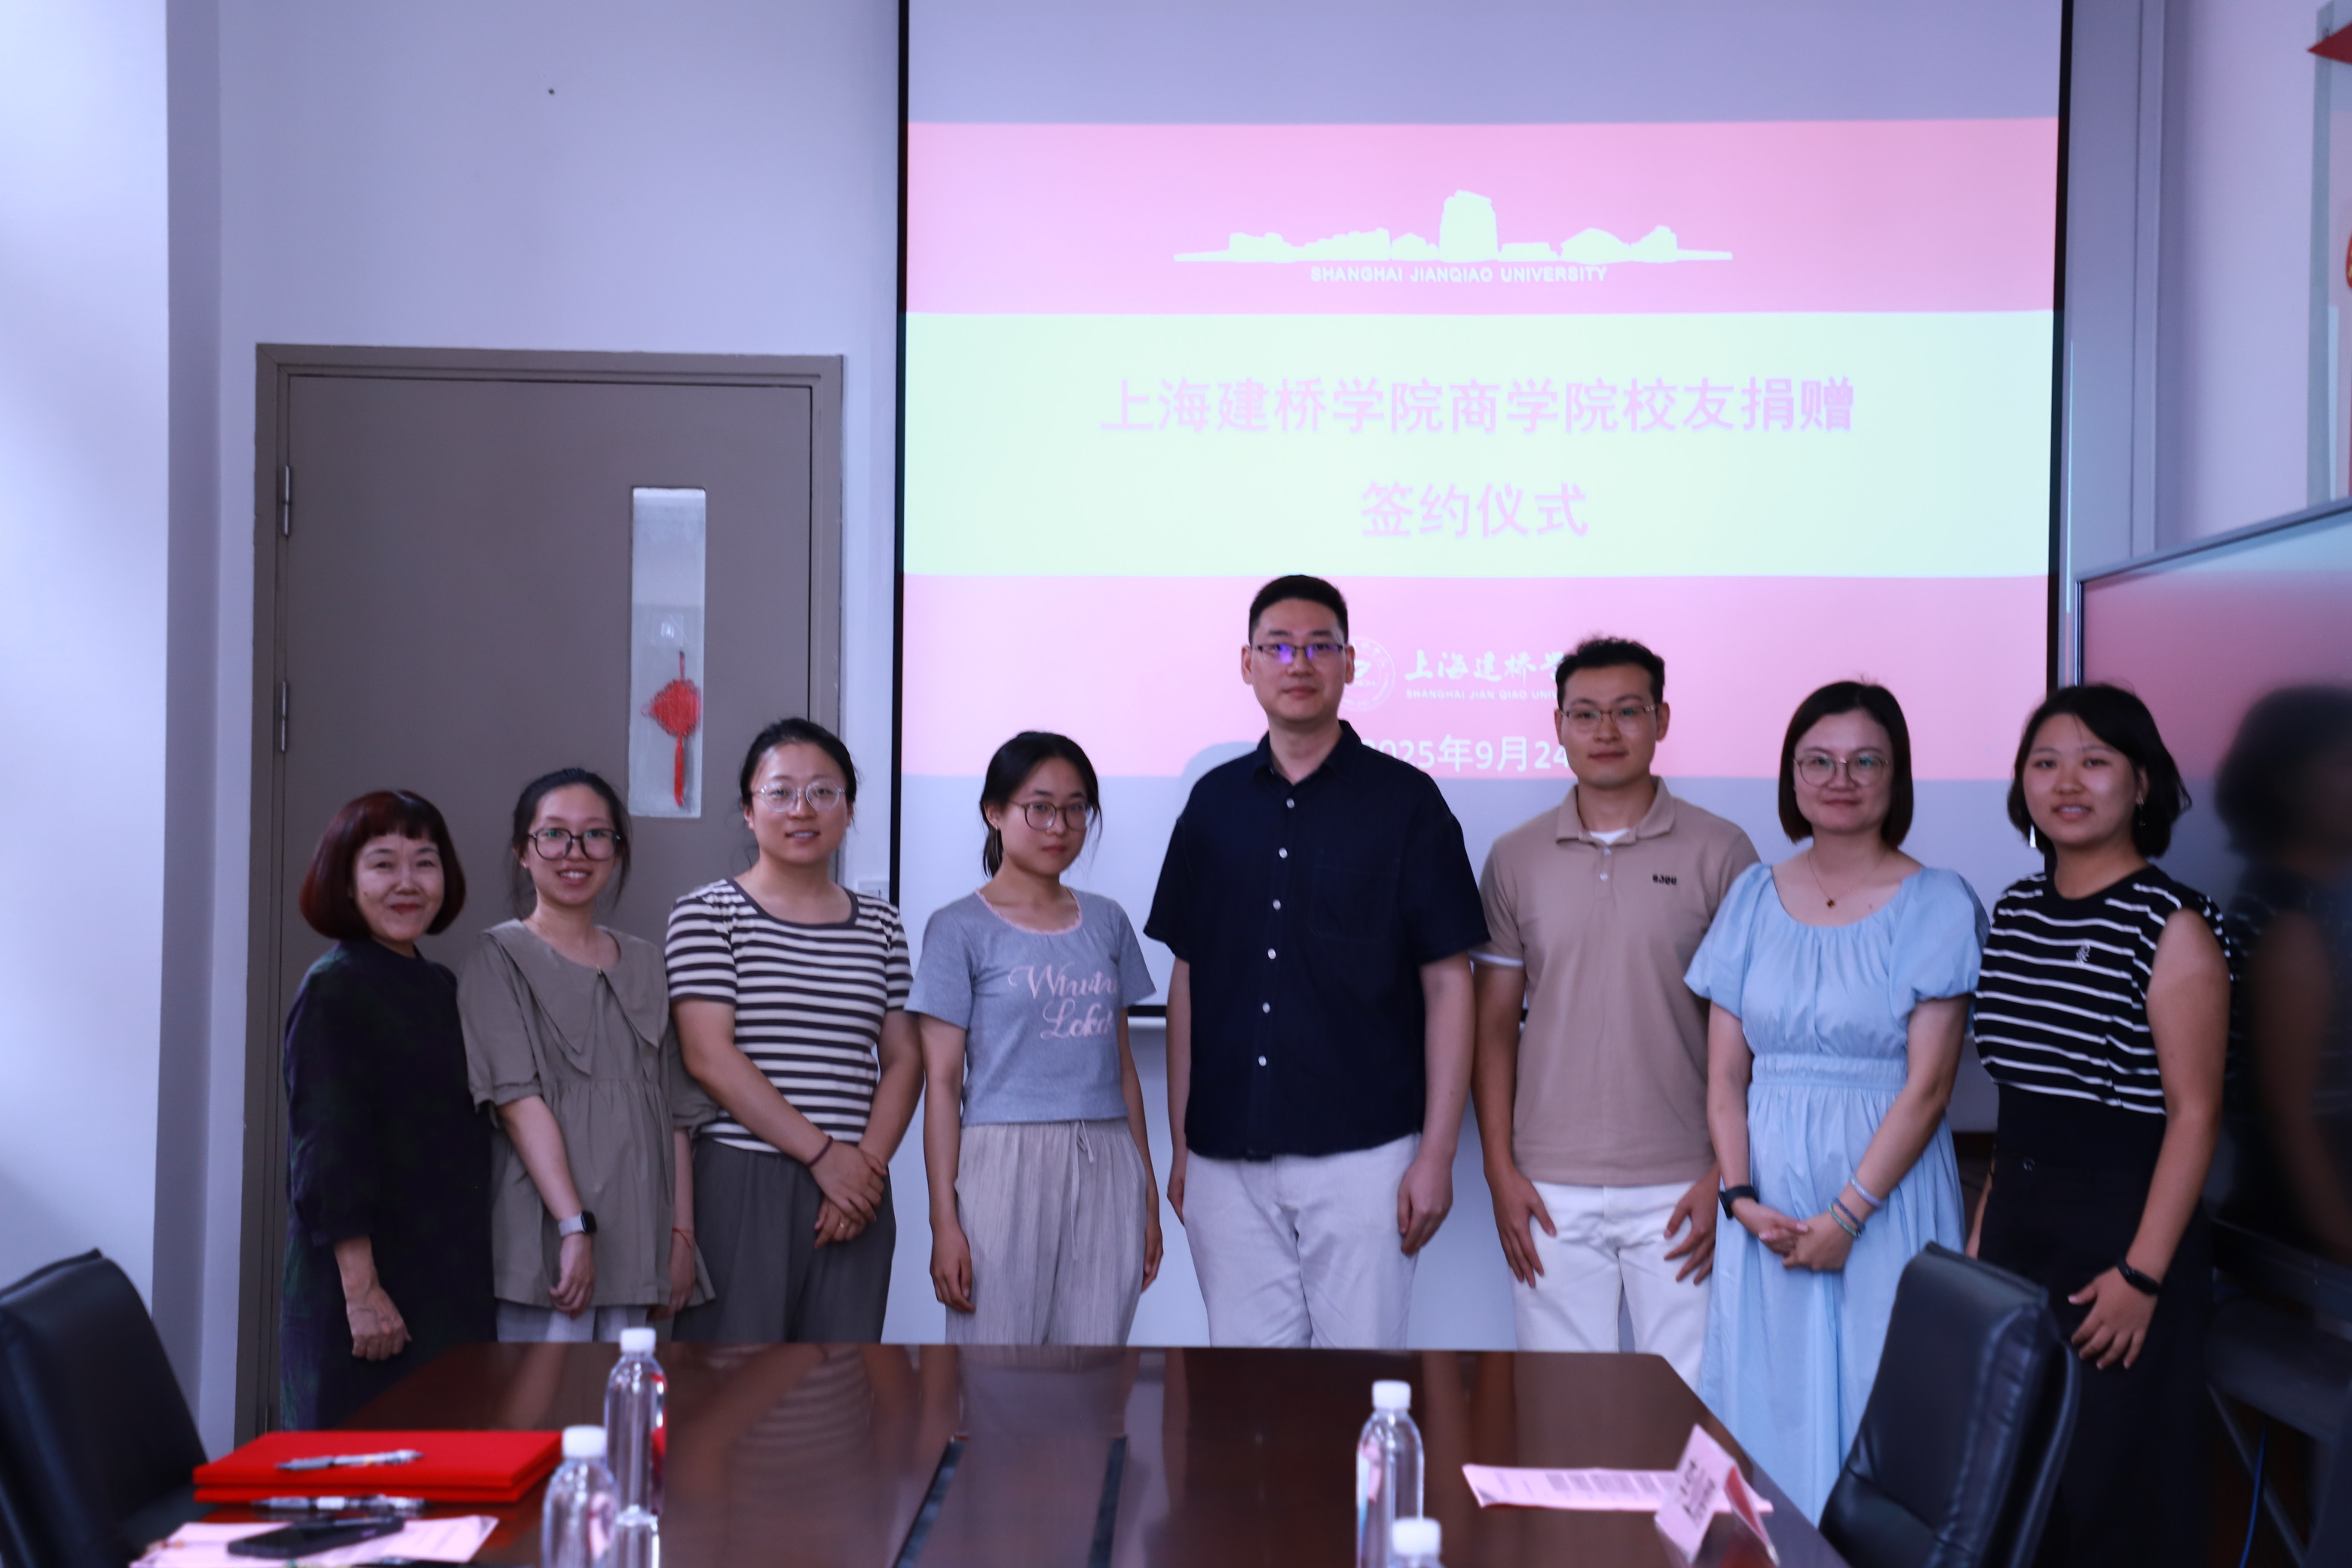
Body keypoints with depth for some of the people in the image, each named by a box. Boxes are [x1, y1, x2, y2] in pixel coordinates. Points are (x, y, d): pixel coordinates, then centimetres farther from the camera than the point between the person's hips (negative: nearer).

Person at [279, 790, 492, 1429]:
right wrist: (362, 1291, -20)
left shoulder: (440, 987, 14)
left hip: (447, 1286, 7)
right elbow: (328, 1153, -16)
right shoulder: (334, 988, -10)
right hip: (369, 1289, -7)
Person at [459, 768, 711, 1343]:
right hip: (544, 1240, -4)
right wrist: (575, 1227, -17)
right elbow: (518, 1100, -9)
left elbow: (674, 1113, 15)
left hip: (636, 1246, 4)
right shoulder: (500, 957, 2)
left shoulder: (645, 964, 17)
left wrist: (682, 1236, 5)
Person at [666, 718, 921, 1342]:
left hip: (854, 1189, 4)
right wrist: (821, 1153, -11)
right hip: (739, 1185, -4)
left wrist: (869, 1162, -5)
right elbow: (710, 1058, -8)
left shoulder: (880, 926, 15)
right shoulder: (706, 914, 1)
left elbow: (903, 1059, 12)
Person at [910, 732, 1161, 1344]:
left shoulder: (1107, 922, 14)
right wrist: (944, 1219, -8)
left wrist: (1147, 1192, 14)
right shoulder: (960, 929, 1)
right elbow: (942, 1085, -2)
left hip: (1106, 1172, 4)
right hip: (1005, 1168, -4)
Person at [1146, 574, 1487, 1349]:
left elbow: (1448, 981, -1)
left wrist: (1437, 1153, -8)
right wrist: (1180, 1141, 10)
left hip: (1362, 1151, -3)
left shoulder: (1404, 800, 1)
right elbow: (1188, 976, 14)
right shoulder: (1214, 802, 11)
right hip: (1228, 1161, 3)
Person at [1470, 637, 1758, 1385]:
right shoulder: (1514, 860, 7)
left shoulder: (1720, 853, 0)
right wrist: (1500, 1170, 1)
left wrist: (1728, 1176, -6)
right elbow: (1494, 1022, 9)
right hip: (1550, 1191, 2)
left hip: (1680, 1189, -2)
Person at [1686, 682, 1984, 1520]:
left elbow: (1926, 1087, -9)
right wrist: (1742, 1196, -7)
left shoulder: (1937, 906, -3)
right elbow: (1725, 1073, 6)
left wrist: (1846, 1215, -14)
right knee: (1768, 1410, 7)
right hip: (1769, 1205, 3)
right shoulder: (1754, 898, 7)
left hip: (1886, 1192, -3)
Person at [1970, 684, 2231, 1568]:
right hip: (2017, 1221, 7)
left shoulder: (2171, 925, -12)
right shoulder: (2016, 910, 9)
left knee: (2106, 1479, 2)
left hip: (2121, 1224, -7)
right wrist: (1986, 1223, 13)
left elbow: (2194, 1113, -14)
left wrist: (2141, 1274, -19)